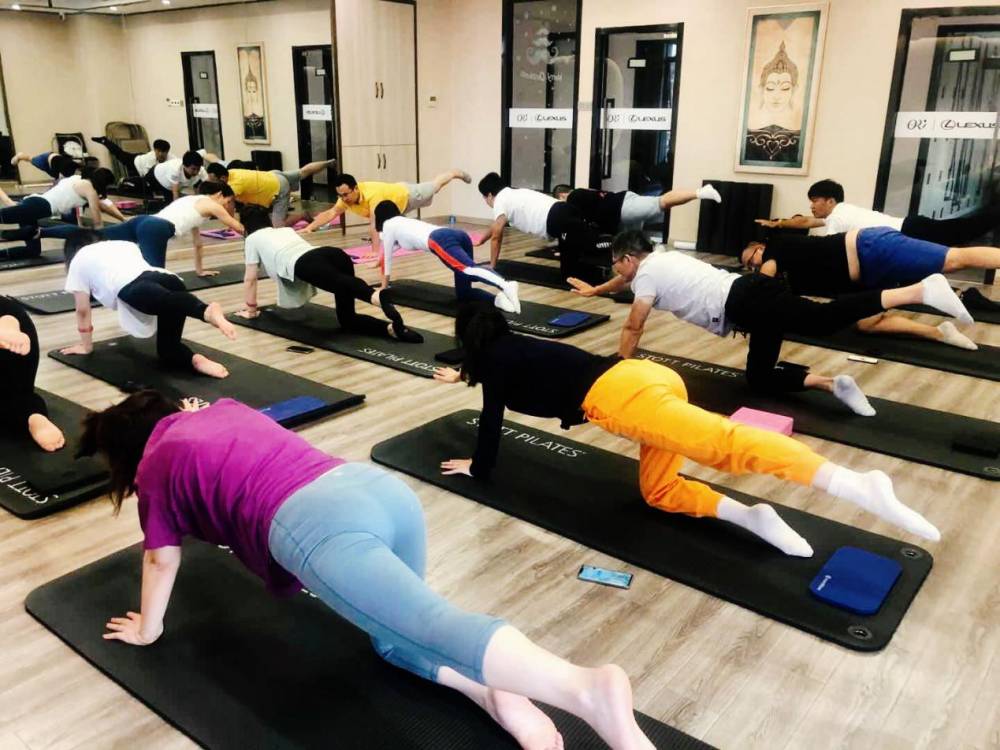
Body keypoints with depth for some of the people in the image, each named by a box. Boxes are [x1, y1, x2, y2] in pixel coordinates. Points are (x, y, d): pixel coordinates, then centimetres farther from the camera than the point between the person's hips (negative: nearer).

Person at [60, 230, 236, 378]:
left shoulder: (78, 261, 32)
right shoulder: (124, 244, 45)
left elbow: (83, 310, 32)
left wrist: (86, 346, 45)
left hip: (134, 288, -5)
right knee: (167, 349, 8)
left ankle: (207, 311, -65)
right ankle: (195, 360, -24)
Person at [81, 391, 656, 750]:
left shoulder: (155, 464, 21)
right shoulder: (225, 408, 37)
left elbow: (163, 558, 28)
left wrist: (147, 629, 45)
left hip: (315, 522, -7)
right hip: (382, 486, 7)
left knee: (438, 628, -21)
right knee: (394, 636, 24)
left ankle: (588, 689, -44)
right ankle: (498, 694, -3)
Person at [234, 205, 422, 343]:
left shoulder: (253, 239, 29)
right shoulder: (286, 229, 45)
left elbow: (250, 279, 33)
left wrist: (251, 309, 47)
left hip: (306, 264, -5)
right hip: (331, 253, 6)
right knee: (346, 319, -1)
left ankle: (378, 296, -68)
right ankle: (393, 327, -29)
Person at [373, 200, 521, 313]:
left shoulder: (388, 225, 23)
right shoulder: (405, 222, 44)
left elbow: (387, 257, 31)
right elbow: (389, 249, 64)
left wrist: (384, 287, 44)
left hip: (441, 240, -7)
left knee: (469, 270, -32)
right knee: (462, 294, 7)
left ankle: (505, 286, -59)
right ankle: (498, 298, -21)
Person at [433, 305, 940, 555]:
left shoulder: (493, 359, 12)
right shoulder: (513, 346, 35)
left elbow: (493, 416, 13)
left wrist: (477, 468, 29)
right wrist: (466, 377, 74)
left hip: (618, 395, -9)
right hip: (646, 376, 9)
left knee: (725, 444, -24)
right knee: (659, 492, 15)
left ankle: (859, 487, -37)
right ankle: (749, 516, -9)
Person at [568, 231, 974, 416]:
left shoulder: (647, 275, 4)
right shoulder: (657, 259, 30)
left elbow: (633, 329, 5)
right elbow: (627, 279, 52)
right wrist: (593, 290, 66)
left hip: (747, 303, -9)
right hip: (755, 292, 9)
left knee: (826, 319, -25)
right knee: (761, 378, 9)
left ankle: (920, 291, -32)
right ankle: (831, 383, -9)